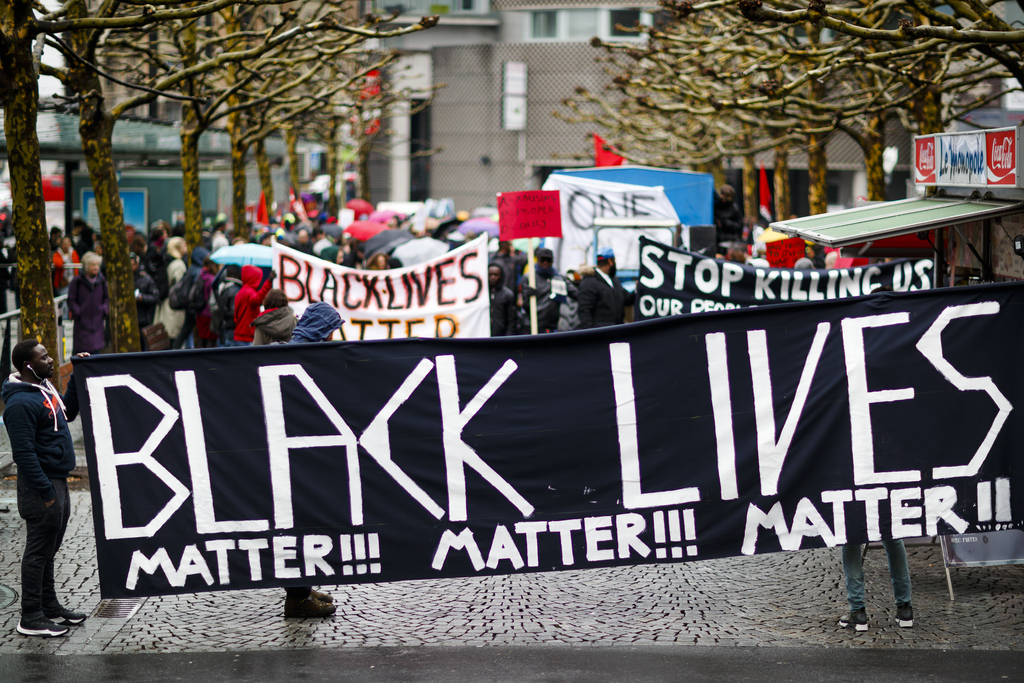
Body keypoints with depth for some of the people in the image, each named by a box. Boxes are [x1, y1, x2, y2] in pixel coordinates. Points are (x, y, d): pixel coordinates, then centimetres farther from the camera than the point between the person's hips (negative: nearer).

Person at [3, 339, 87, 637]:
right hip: (41, 485, -10)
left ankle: (50, 606, 29)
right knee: (39, 551, -4)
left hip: (57, 482, 10)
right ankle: (31, 618, 2)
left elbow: (68, 411, 27)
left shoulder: (44, 388, 10)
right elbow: (24, 453, -23)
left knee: (48, 551, 18)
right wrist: (46, 492, -23)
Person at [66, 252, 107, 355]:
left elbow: (107, 297, 16)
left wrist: (105, 309, 0)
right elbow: (71, 300, -2)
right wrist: (77, 312, -13)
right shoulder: (77, 281, -6)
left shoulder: (101, 281, 5)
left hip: (97, 321, 3)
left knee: (96, 350, 1)